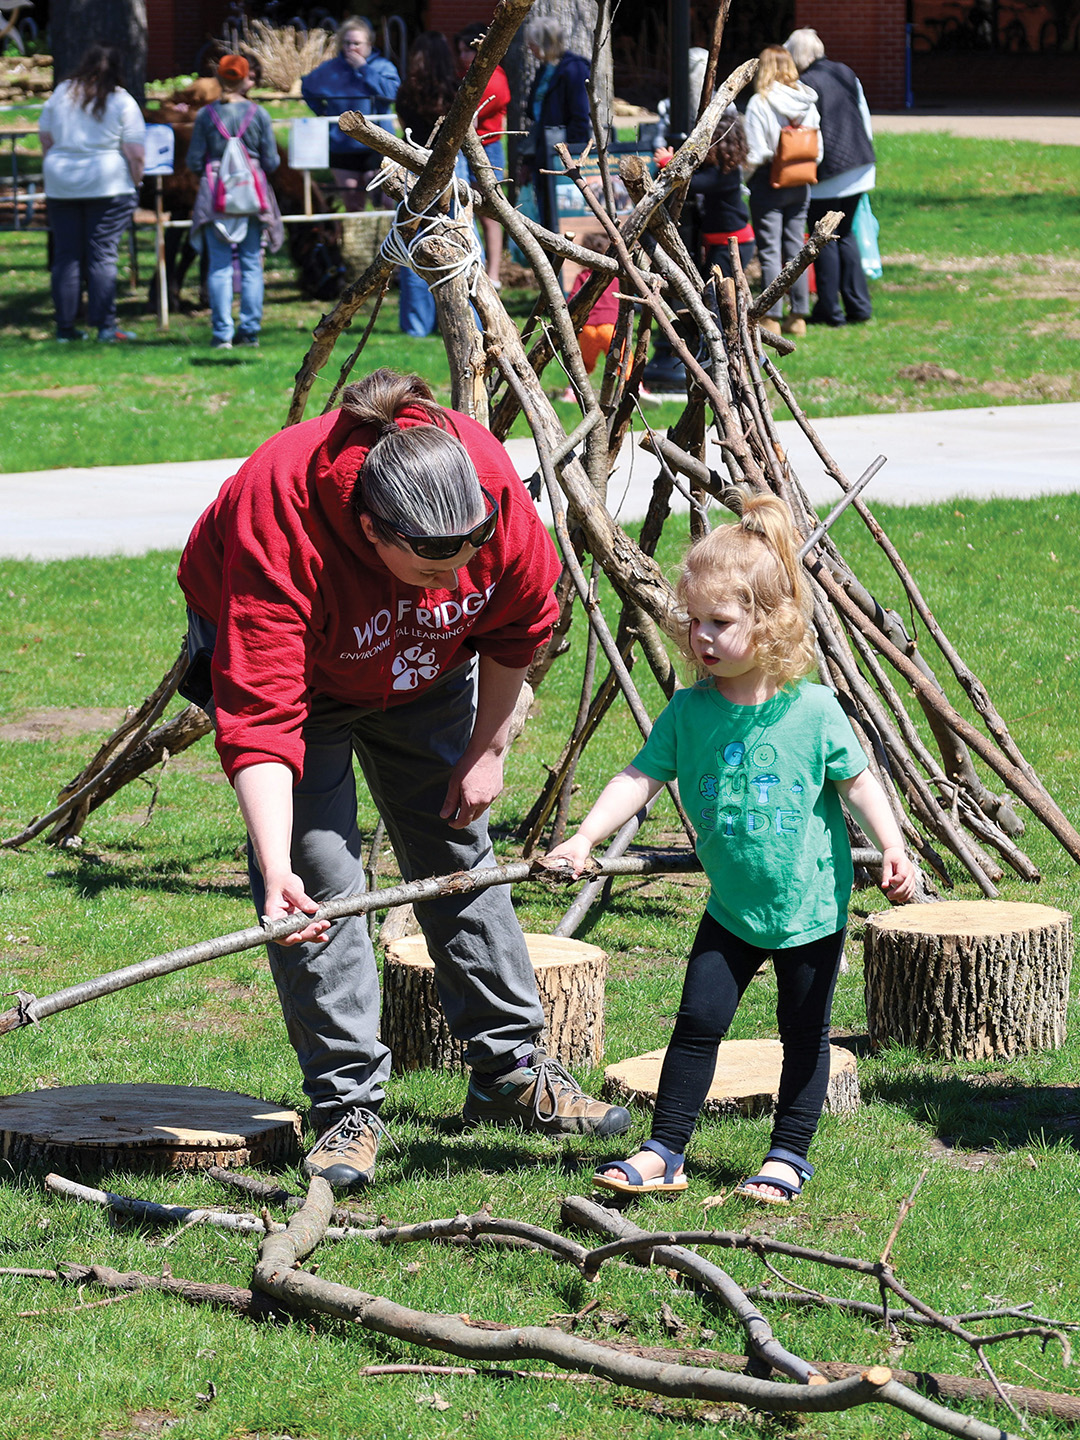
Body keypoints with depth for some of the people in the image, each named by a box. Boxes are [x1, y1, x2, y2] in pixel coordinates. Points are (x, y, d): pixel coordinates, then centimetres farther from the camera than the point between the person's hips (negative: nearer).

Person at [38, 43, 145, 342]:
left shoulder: (61, 94, 6)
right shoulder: (123, 102, -4)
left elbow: (46, 139, 12)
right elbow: (136, 153, -8)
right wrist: (135, 183, 7)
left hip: (61, 186, 3)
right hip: (108, 185, -3)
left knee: (65, 256, 6)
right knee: (102, 256, -2)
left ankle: (65, 326, 7)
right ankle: (105, 326, -6)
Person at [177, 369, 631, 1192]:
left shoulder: (492, 483, -32)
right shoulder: (278, 524, -43)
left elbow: (520, 622, -10)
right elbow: (261, 718, -46)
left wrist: (487, 750, -5)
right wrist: (276, 871, -55)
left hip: (426, 666, 4)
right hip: (279, 654, -4)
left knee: (460, 856, 9)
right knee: (320, 873, -13)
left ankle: (512, 1071, 20)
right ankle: (348, 1107, -6)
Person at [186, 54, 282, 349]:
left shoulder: (205, 115, -2)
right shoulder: (258, 114, -2)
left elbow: (194, 163, 0)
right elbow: (271, 162, 0)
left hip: (214, 197, 0)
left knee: (219, 266, 1)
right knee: (252, 264, 7)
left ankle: (222, 333, -4)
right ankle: (250, 330, 7)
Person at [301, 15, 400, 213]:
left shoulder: (382, 66, 0)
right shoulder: (331, 69, 8)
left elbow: (391, 92, -19)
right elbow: (307, 87, 25)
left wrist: (364, 69, -15)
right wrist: (322, 112, 12)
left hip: (376, 147, -3)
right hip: (342, 150, 3)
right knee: (353, 205, 9)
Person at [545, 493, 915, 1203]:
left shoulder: (813, 709, -15)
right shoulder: (690, 711, -7)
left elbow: (857, 780, -6)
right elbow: (640, 777, -8)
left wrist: (893, 850, -14)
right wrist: (585, 837, -20)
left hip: (810, 904, -3)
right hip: (733, 906, 3)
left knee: (805, 1032, 7)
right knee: (698, 1020, 0)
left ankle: (790, 1155, 20)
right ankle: (664, 1153, 7)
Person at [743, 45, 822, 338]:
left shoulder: (759, 103, -14)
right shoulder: (806, 102, 1)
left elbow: (755, 152, -14)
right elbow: (817, 149, 4)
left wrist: (746, 175, 3)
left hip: (768, 182, -5)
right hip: (800, 183, 5)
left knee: (770, 251, -1)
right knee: (795, 248, 11)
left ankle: (771, 318, -1)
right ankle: (799, 317, 14)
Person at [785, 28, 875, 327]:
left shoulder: (807, 85, -14)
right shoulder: (846, 74, 7)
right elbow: (865, 118, 13)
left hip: (827, 176, -7)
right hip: (858, 167, 7)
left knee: (824, 240, 4)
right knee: (845, 234, 17)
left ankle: (830, 310, 8)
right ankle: (858, 304, 13)